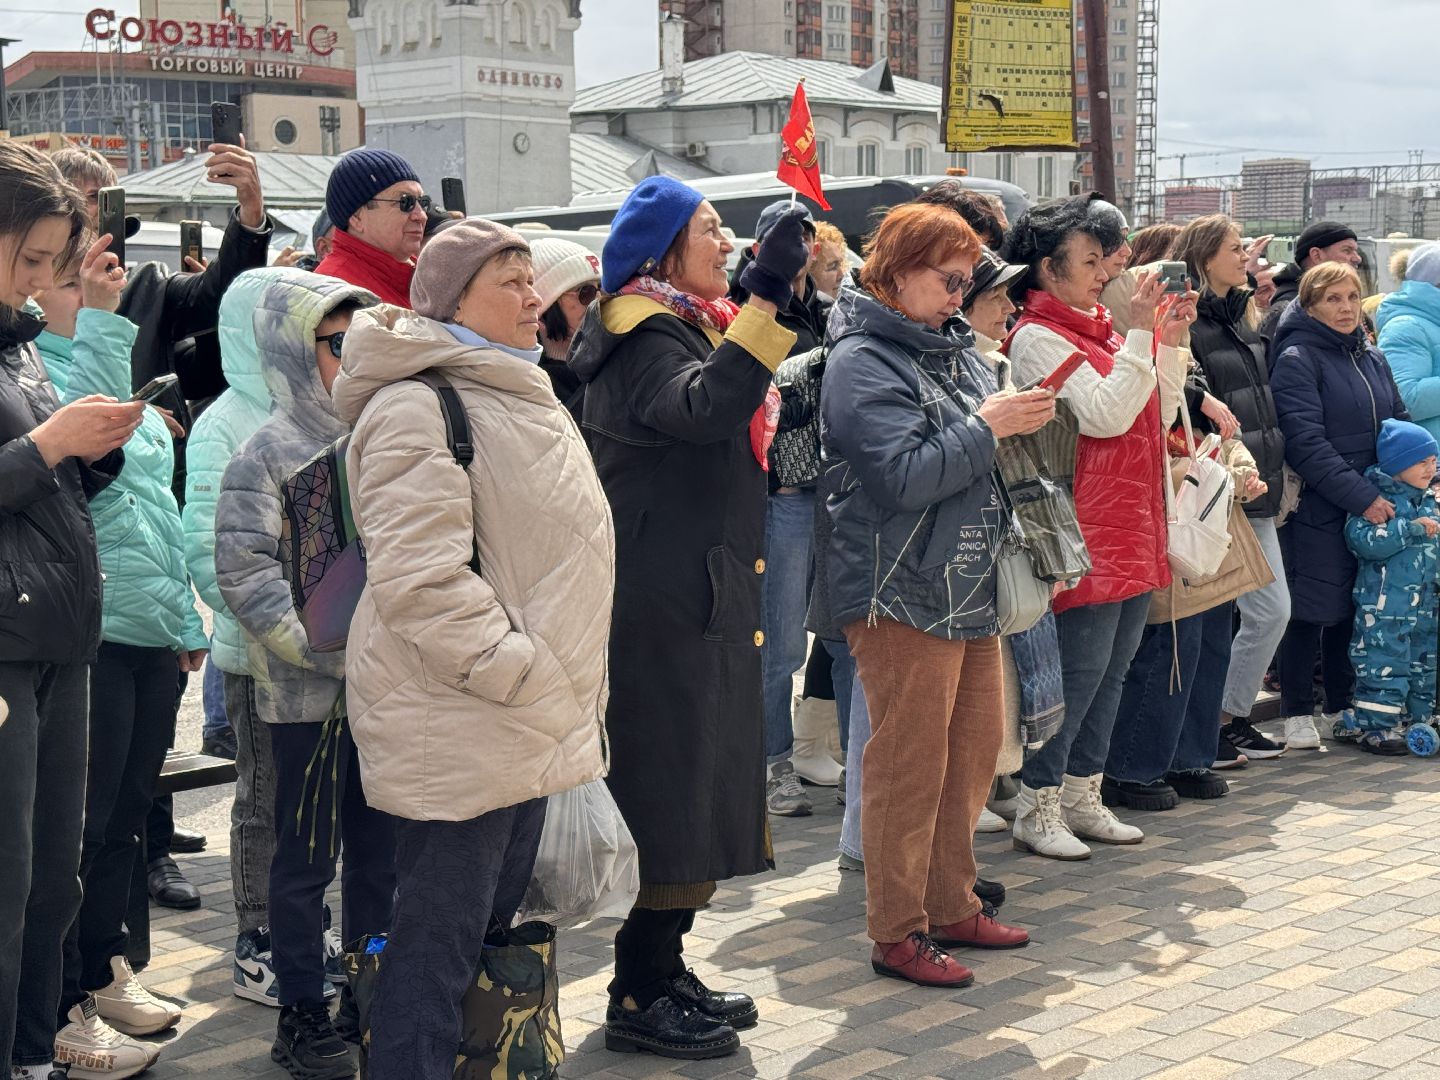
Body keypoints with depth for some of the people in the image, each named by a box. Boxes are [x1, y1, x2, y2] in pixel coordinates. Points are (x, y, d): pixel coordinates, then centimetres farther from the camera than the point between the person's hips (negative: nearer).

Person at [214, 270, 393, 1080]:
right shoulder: (270, 453, -7)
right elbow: (246, 571, -13)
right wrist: (331, 647, -19)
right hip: (310, 693, -5)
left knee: (382, 852, 13)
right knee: (307, 858, 3)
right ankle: (303, 1015, 14)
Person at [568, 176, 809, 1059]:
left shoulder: (689, 327, 18)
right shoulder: (642, 337, -13)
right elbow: (704, 408, -35)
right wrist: (766, 294, -36)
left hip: (703, 597, 10)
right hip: (663, 600, -10)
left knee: (701, 787, 14)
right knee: (669, 787, -5)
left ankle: (667, 971, 24)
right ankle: (638, 999, 4)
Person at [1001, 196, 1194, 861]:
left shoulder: (1099, 328, 15)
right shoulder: (1039, 337, -10)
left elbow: (1158, 416, 15)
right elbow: (1106, 414, -19)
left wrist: (1169, 342, 6)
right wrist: (1141, 336, -17)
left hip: (1133, 528, 9)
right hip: (1086, 528, -9)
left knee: (1114, 666, 13)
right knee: (1082, 667, -6)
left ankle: (1082, 798, 23)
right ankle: (1037, 810, 4)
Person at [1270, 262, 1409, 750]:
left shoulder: (1372, 358, 14)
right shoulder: (1296, 360, -9)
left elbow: (1400, 424, 19)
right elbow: (1306, 444, -18)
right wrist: (1361, 497, -20)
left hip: (1376, 507, 7)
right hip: (1318, 511, -7)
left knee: (1353, 609, 13)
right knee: (1311, 610, 0)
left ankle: (1343, 707, 24)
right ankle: (1297, 714, 10)